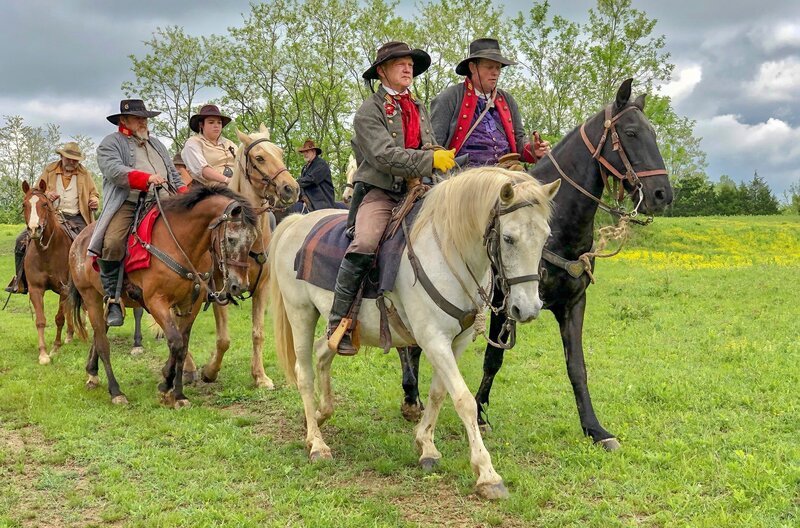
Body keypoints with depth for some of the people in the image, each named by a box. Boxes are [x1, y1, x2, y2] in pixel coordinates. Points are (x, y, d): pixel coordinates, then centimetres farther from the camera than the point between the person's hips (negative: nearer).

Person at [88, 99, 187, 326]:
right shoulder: (111, 143, 7)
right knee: (112, 243, -29)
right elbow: (114, 170, -13)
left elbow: (173, 175, 28)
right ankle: (112, 298, -16)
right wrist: (147, 178, -27)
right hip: (126, 204, -6)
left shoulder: (157, 144, 28)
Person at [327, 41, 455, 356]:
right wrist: (430, 161, -19)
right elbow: (385, 155, -14)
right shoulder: (369, 111, -1)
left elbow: (431, 149, 16)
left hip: (416, 192, 6)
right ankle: (338, 323, -21)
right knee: (364, 246, -29)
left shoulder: (419, 109, 20)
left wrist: (427, 174, -6)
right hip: (380, 192, -6)